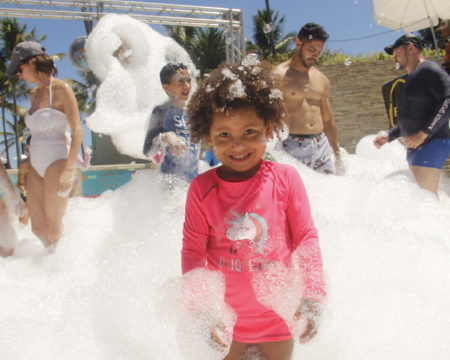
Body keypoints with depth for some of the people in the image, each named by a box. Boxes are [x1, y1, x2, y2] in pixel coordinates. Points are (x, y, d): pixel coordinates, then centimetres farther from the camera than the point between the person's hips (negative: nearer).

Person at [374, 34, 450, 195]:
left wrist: (423, 133, -22)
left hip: (431, 144, -10)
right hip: (416, 146, 10)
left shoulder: (428, 69, -7)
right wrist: (389, 135, 16)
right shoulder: (412, 78, 22)